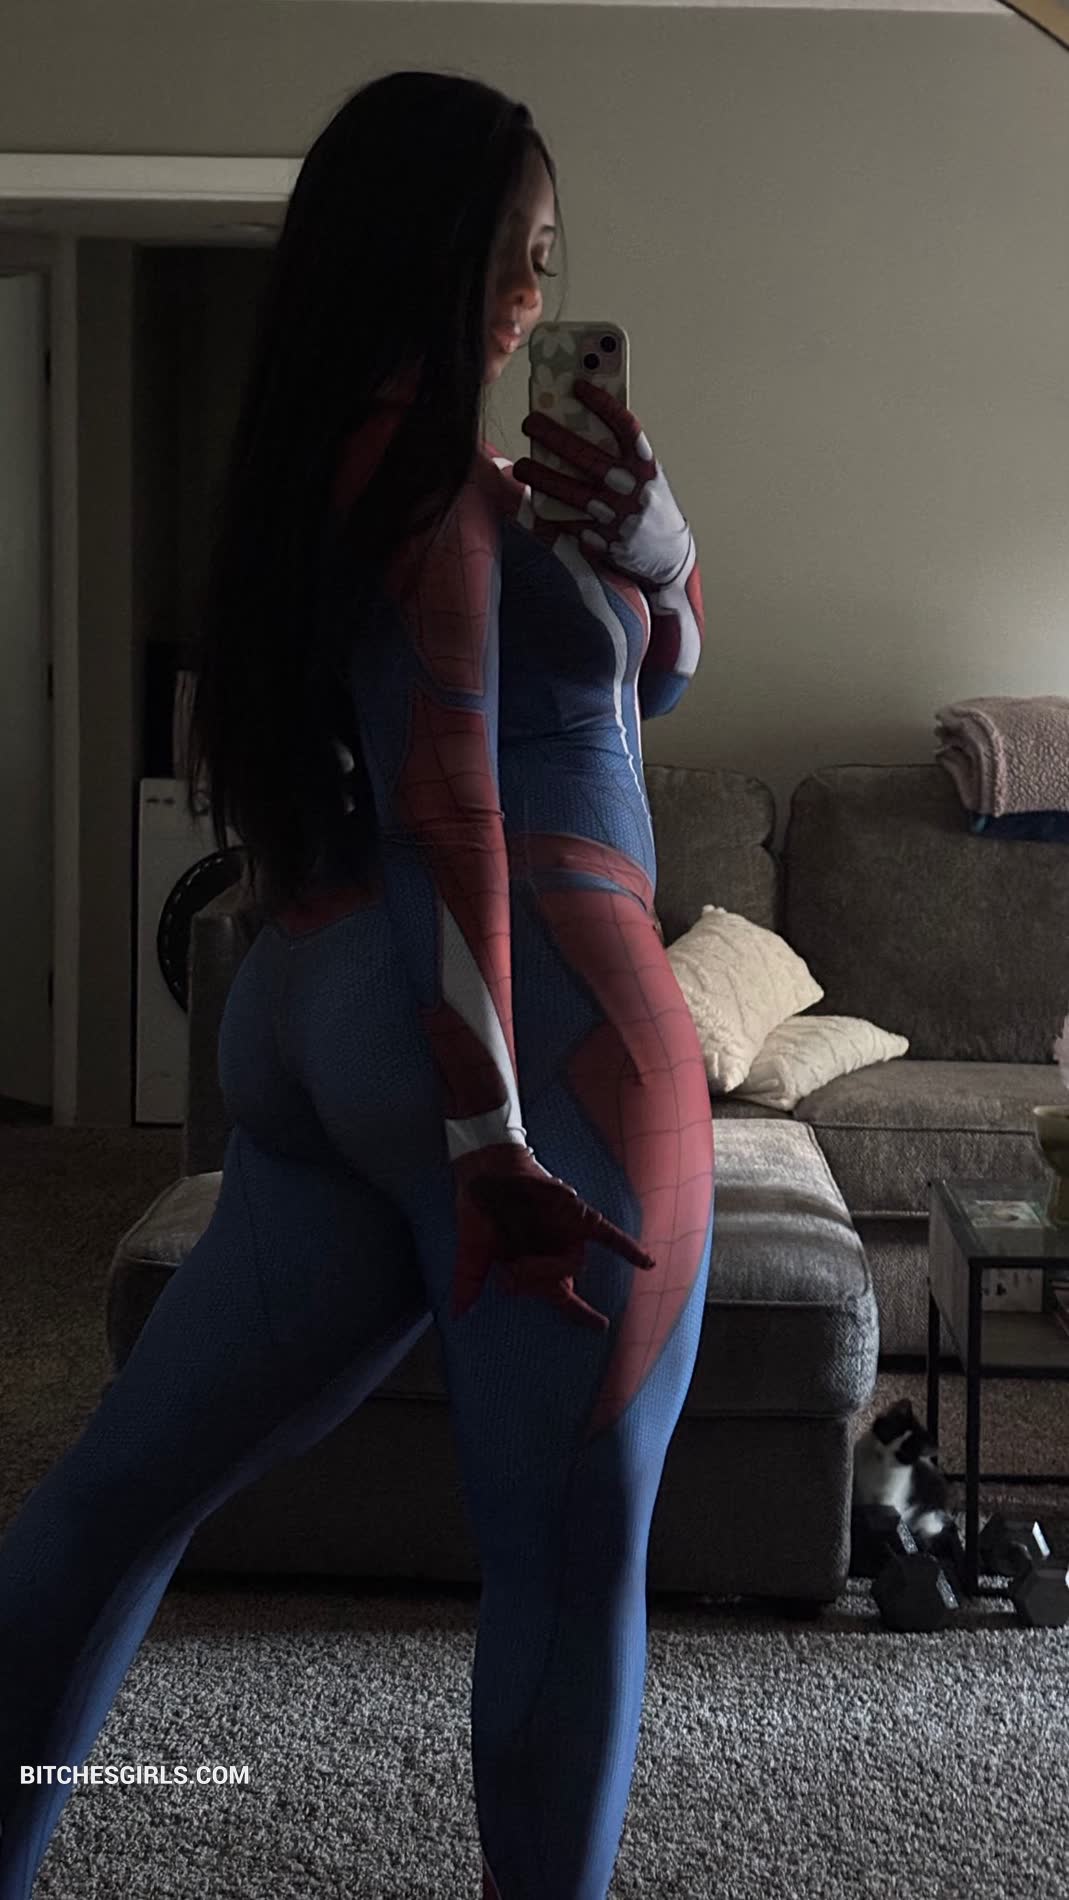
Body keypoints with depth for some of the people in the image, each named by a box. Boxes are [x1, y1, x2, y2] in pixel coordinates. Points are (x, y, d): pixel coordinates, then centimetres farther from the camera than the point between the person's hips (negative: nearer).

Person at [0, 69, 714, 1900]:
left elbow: (653, 671, 26)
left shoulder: (319, 462, 22)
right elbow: (444, 803, -17)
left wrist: (645, 535, 4)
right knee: (570, 1562, 0)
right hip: (535, 1030, -10)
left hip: (307, 1023, 10)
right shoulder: (429, 451, -5)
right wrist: (491, 1131, -22)